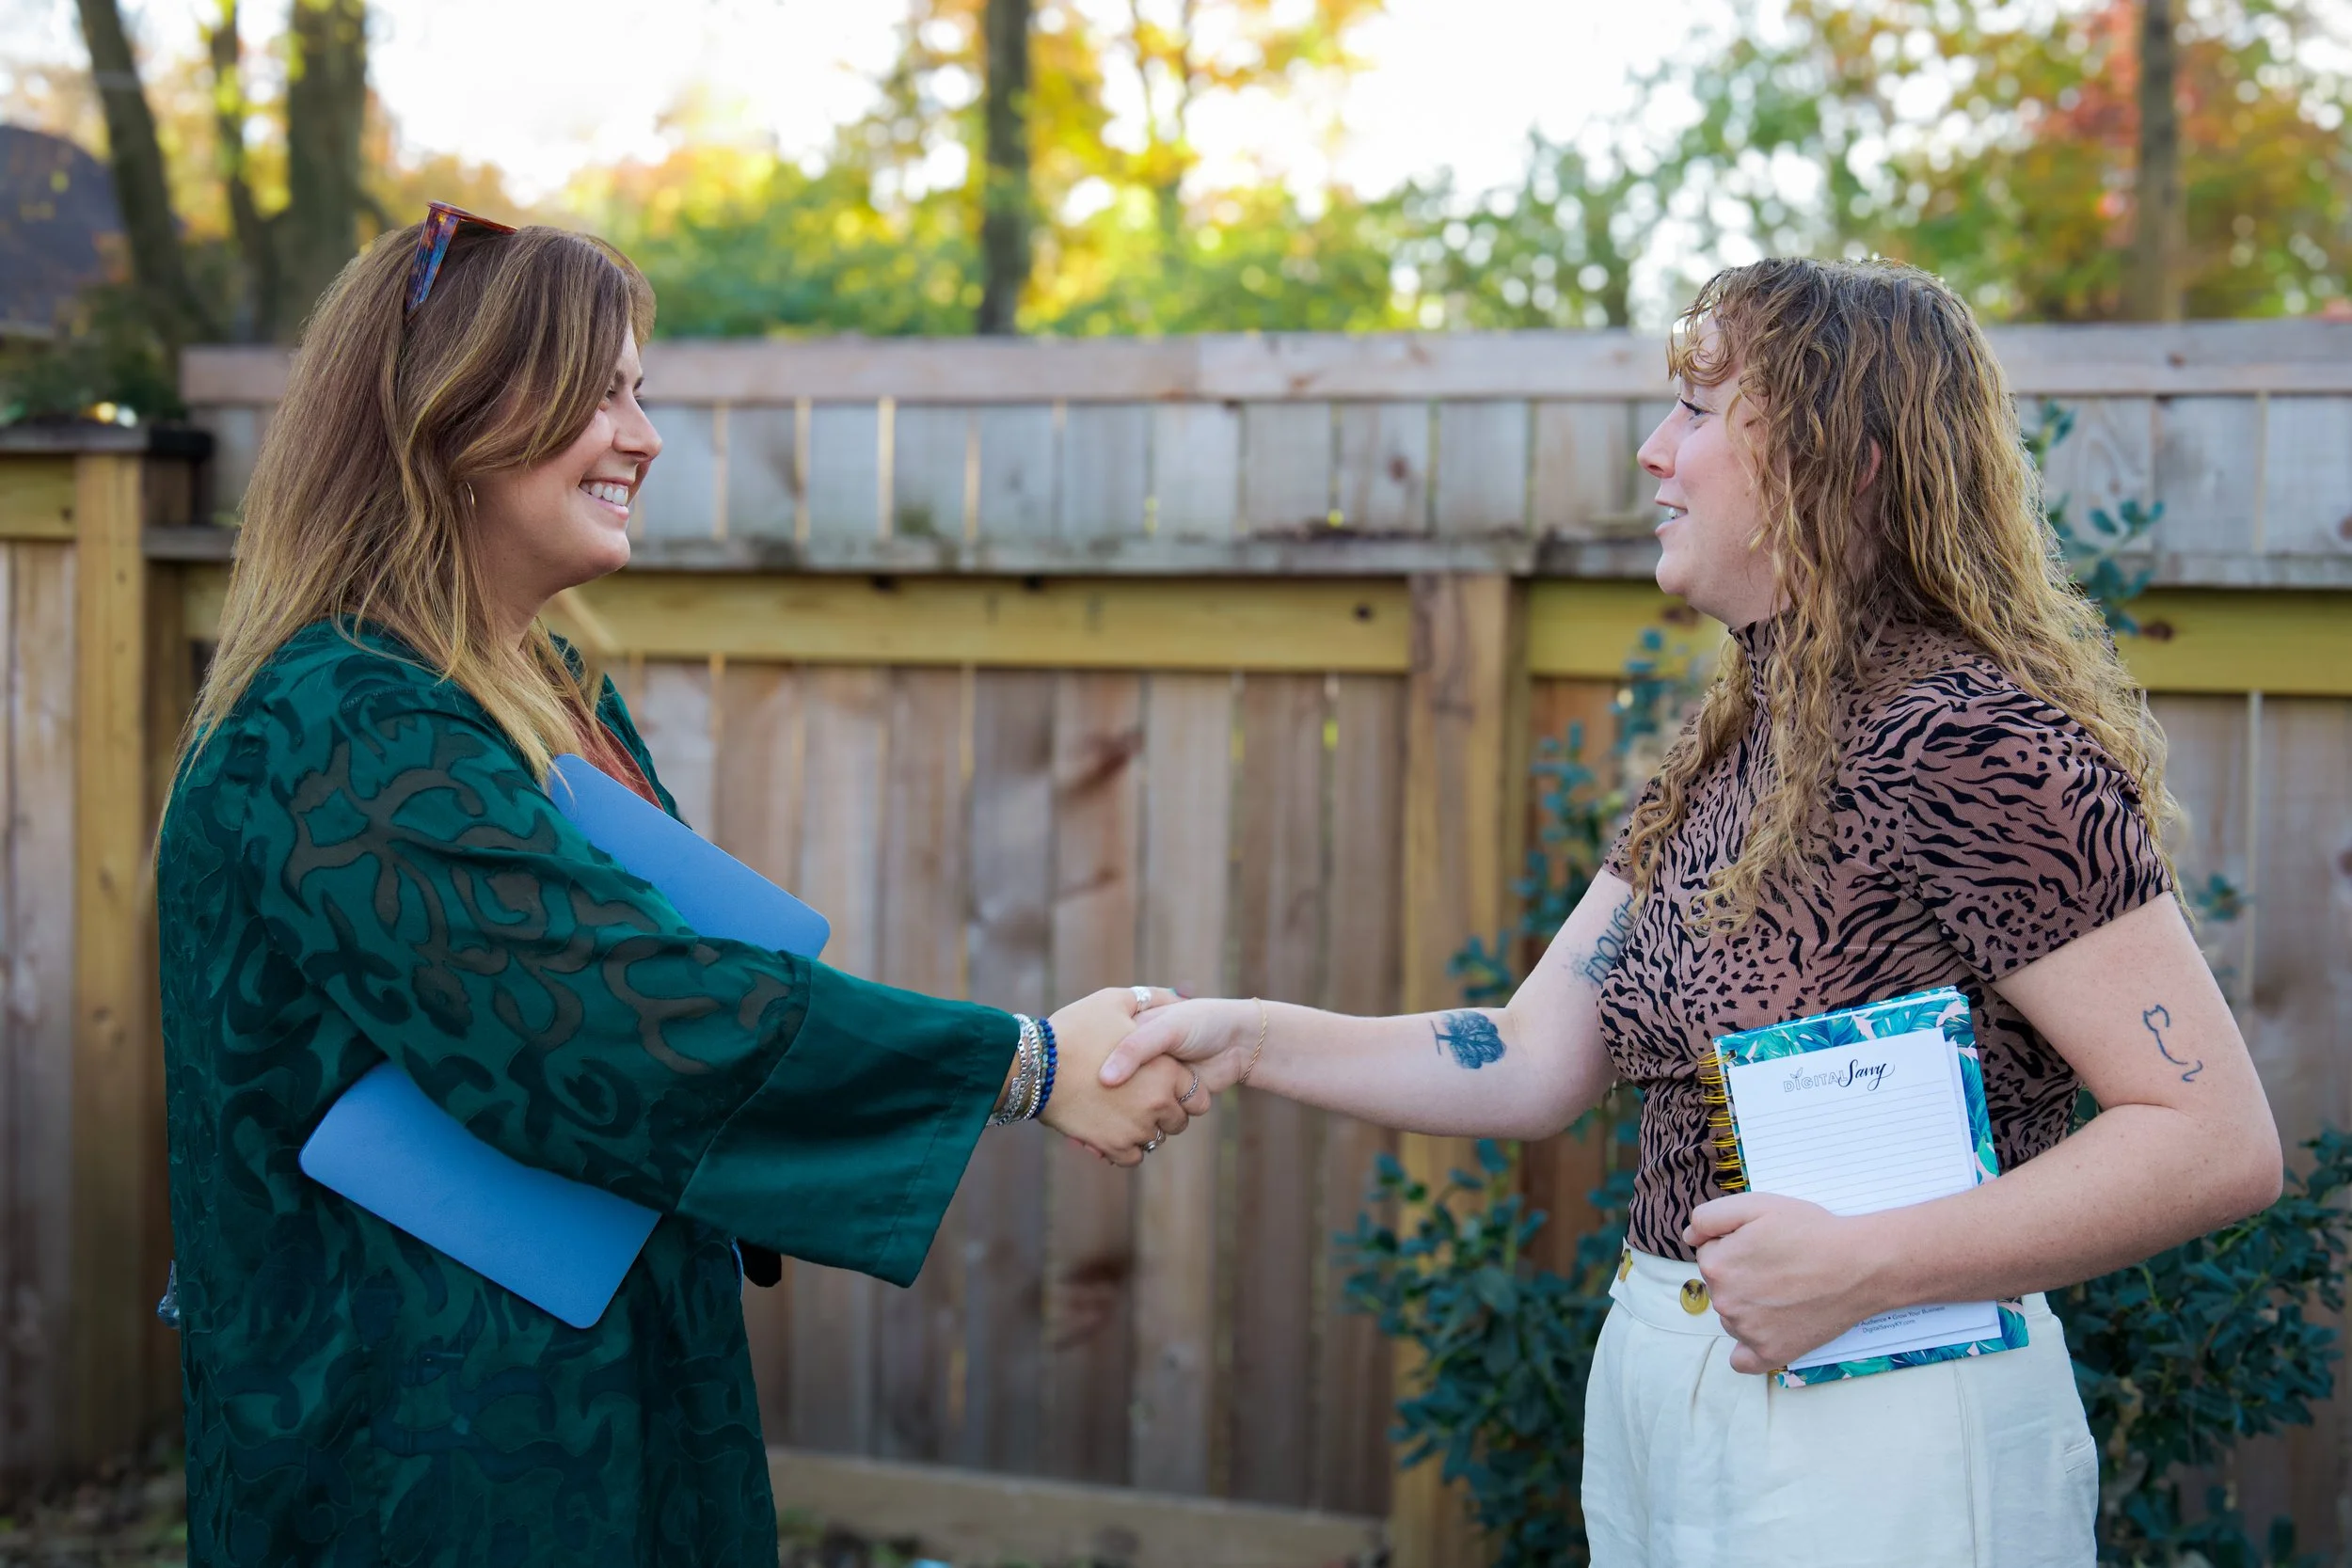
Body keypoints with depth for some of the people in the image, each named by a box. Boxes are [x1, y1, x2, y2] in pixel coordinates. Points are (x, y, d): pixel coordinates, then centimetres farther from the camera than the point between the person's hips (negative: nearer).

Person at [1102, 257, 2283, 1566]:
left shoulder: (1971, 746, -20)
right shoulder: (1724, 760, 8)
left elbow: (2223, 1140, -22)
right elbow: (1537, 1064, 8)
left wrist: (1863, 1266, -26)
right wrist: (1253, 1039, -1)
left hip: (1884, 1442, -8)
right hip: (1659, 1400, 9)